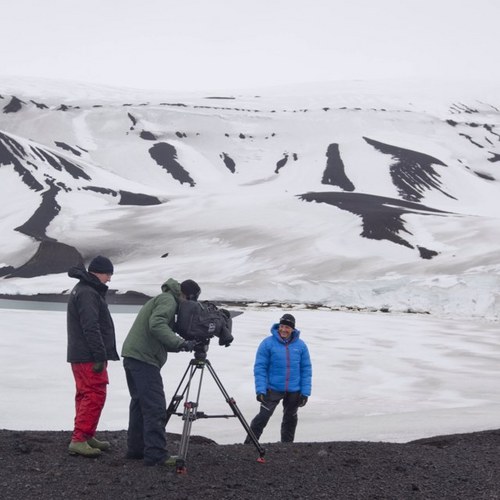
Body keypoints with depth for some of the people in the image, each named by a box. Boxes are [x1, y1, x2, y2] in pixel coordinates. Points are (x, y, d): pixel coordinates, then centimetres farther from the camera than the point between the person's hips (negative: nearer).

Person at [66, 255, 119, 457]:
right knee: (95, 395, -10)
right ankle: (79, 440, -11)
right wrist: (100, 356, -22)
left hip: (79, 355, 11)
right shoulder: (88, 293, -16)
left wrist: (100, 355, 24)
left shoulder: (82, 289, 19)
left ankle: (87, 436, 20)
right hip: (89, 357, -11)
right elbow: (91, 328, -23)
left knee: (85, 395, 14)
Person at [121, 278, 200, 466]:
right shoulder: (168, 300, -6)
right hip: (144, 359, -10)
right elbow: (156, 325, -24)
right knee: (155, 407, -11)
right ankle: (156, 454, -13)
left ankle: (136, 448, 23)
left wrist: (180, 344, 9)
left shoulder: (159, 300, 26)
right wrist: (180, 343, -26)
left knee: (140, 403, 17)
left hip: (132, 355, 10)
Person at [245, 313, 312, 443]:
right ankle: (249, 443, 1)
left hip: (294, 391, 3)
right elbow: (260, 368, -7)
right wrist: (260, 390, -14)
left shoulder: (300, 345, 1)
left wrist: (305, 392, -1)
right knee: (263, 416, -9)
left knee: (290, 419, 15)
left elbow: (306, 369, 5)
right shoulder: (268, 343, -7)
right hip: (273, 389, -3)